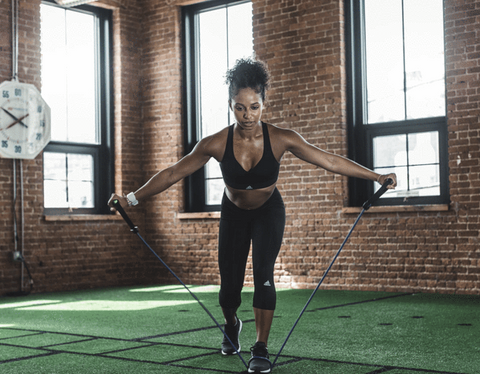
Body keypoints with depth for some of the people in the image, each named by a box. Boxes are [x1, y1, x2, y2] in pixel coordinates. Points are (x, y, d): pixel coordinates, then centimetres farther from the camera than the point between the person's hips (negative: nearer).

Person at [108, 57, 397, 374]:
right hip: (234, 214, 1)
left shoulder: (281, 139, -25)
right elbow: (173, 173, -16)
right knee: (229, 288, 2)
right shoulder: (216, 143, -25)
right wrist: (132, 198, -16)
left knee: (263, 275, -21)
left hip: (269, 212, -1)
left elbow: (331, 161, -19)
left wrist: (377, 177, -19)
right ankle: (232, 325, 39)